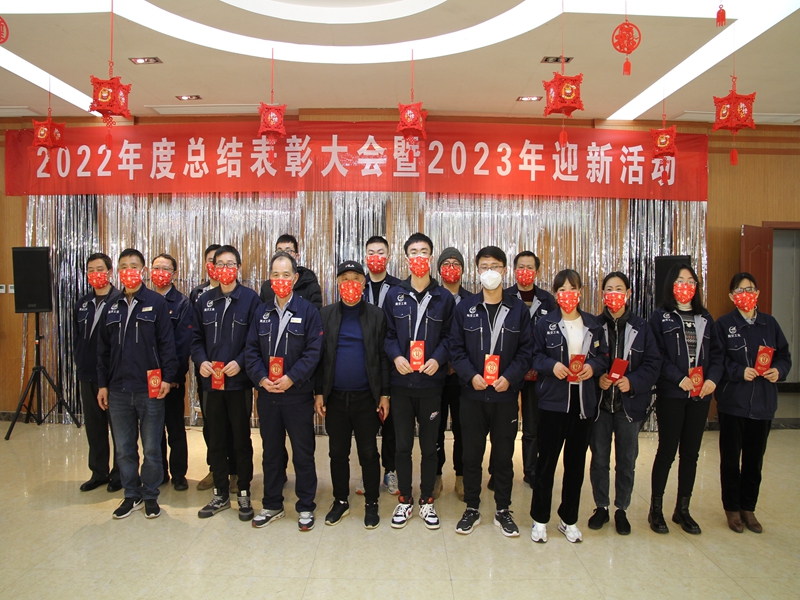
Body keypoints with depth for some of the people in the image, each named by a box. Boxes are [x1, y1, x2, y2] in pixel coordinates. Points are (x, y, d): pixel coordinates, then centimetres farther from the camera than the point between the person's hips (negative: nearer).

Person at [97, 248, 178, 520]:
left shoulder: (157, 302, -3)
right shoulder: (112, 307, 10)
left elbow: (167, 343, -5)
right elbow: (103, 349, 12)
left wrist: (168, 377, -10)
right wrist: (102, 384, 9)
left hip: (149, 388, -4)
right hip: (118, 390, 4)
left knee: (152, 448, 6)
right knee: (124, 448, 12)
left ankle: (150, 495, 22)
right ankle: (132, 495, 27)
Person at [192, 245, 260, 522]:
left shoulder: (250, 299, -4)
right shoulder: (204, 300, 8)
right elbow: (196, 338, 10)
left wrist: (240, 362, -19)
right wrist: (201, 361, -6)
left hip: (239, 381, -4)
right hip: (211, 381, 4)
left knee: (242, 439, 7)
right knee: (215, 439, 11)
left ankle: (244, 493, 21)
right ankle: (221, 493, 25)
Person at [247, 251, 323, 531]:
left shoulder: (308, 310, -4)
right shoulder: (262, 312, 8)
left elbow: (313, 350, -10)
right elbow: (252, 349, 6)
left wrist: (291, 378, -18)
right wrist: (261, 378, -9)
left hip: (298, 393, -4)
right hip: (267, 393, 4)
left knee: (303, 452, 6)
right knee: (271, 451, 15)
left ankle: (306, 507, 20)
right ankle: (272, 505, 29)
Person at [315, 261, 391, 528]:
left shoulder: (376, 315, 0)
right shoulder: (326, 314, 3)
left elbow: (383, 356, -1)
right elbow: (319, 356, 3)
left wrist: (384, 395, -3)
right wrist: (319, 393, 0)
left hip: (366, 397, -1)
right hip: (335, 397, 2)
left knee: (368, 453, 8)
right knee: (337, 453, 12)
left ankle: (371, 503, 23)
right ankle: (341, 501, 29)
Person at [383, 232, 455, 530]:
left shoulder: (444, 297, 3)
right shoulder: (394, 295, 4)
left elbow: (449, 336, 3)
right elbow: (387, 334, 5)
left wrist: (438, 358, -14)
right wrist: (395, 356, -13)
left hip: (431, 383, 0)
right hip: (401, 383, 1)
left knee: (429, 446, 10)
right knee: (403, 445, 10)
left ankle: (427, 500, 26)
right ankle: (405, 501, 25)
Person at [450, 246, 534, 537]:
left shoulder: (519, 309, 3)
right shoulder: (465, 307, 3)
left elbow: (526, 350, 1)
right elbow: (456, 349, 1)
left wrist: (510, 377, -13)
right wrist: (471, 375, -13)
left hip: (506, 395, 0)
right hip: (472, 394, 0)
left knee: (504, 455, 10)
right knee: (471, 454, 9)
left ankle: (503, 510, 25)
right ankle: (472, 509, 24)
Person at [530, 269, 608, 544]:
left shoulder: (593, 324, 8)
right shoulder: (545, 323, 0)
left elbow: (603, 356, 11)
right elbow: (535, 355, 1)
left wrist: (593, 366, -9)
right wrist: (551, 365, -17)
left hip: (583, 401, 3)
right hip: (553, 400, -3)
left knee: (576, 461, 11)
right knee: (546, 460, 4)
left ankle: (569, 519, 25)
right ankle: (540, 519, 18)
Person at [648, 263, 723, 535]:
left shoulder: (705, 318, 13)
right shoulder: (660, 317, -1)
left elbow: (717, 353, 8)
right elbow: (656, 355, -10)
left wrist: (712, 378, -8)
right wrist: (678, 378, -18)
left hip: (700, 395, 4)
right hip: (670, 394, -4)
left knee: (691, 452, 10)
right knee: (667, 450, 1)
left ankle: (682, 509, 22)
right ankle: (656, 509, 14)